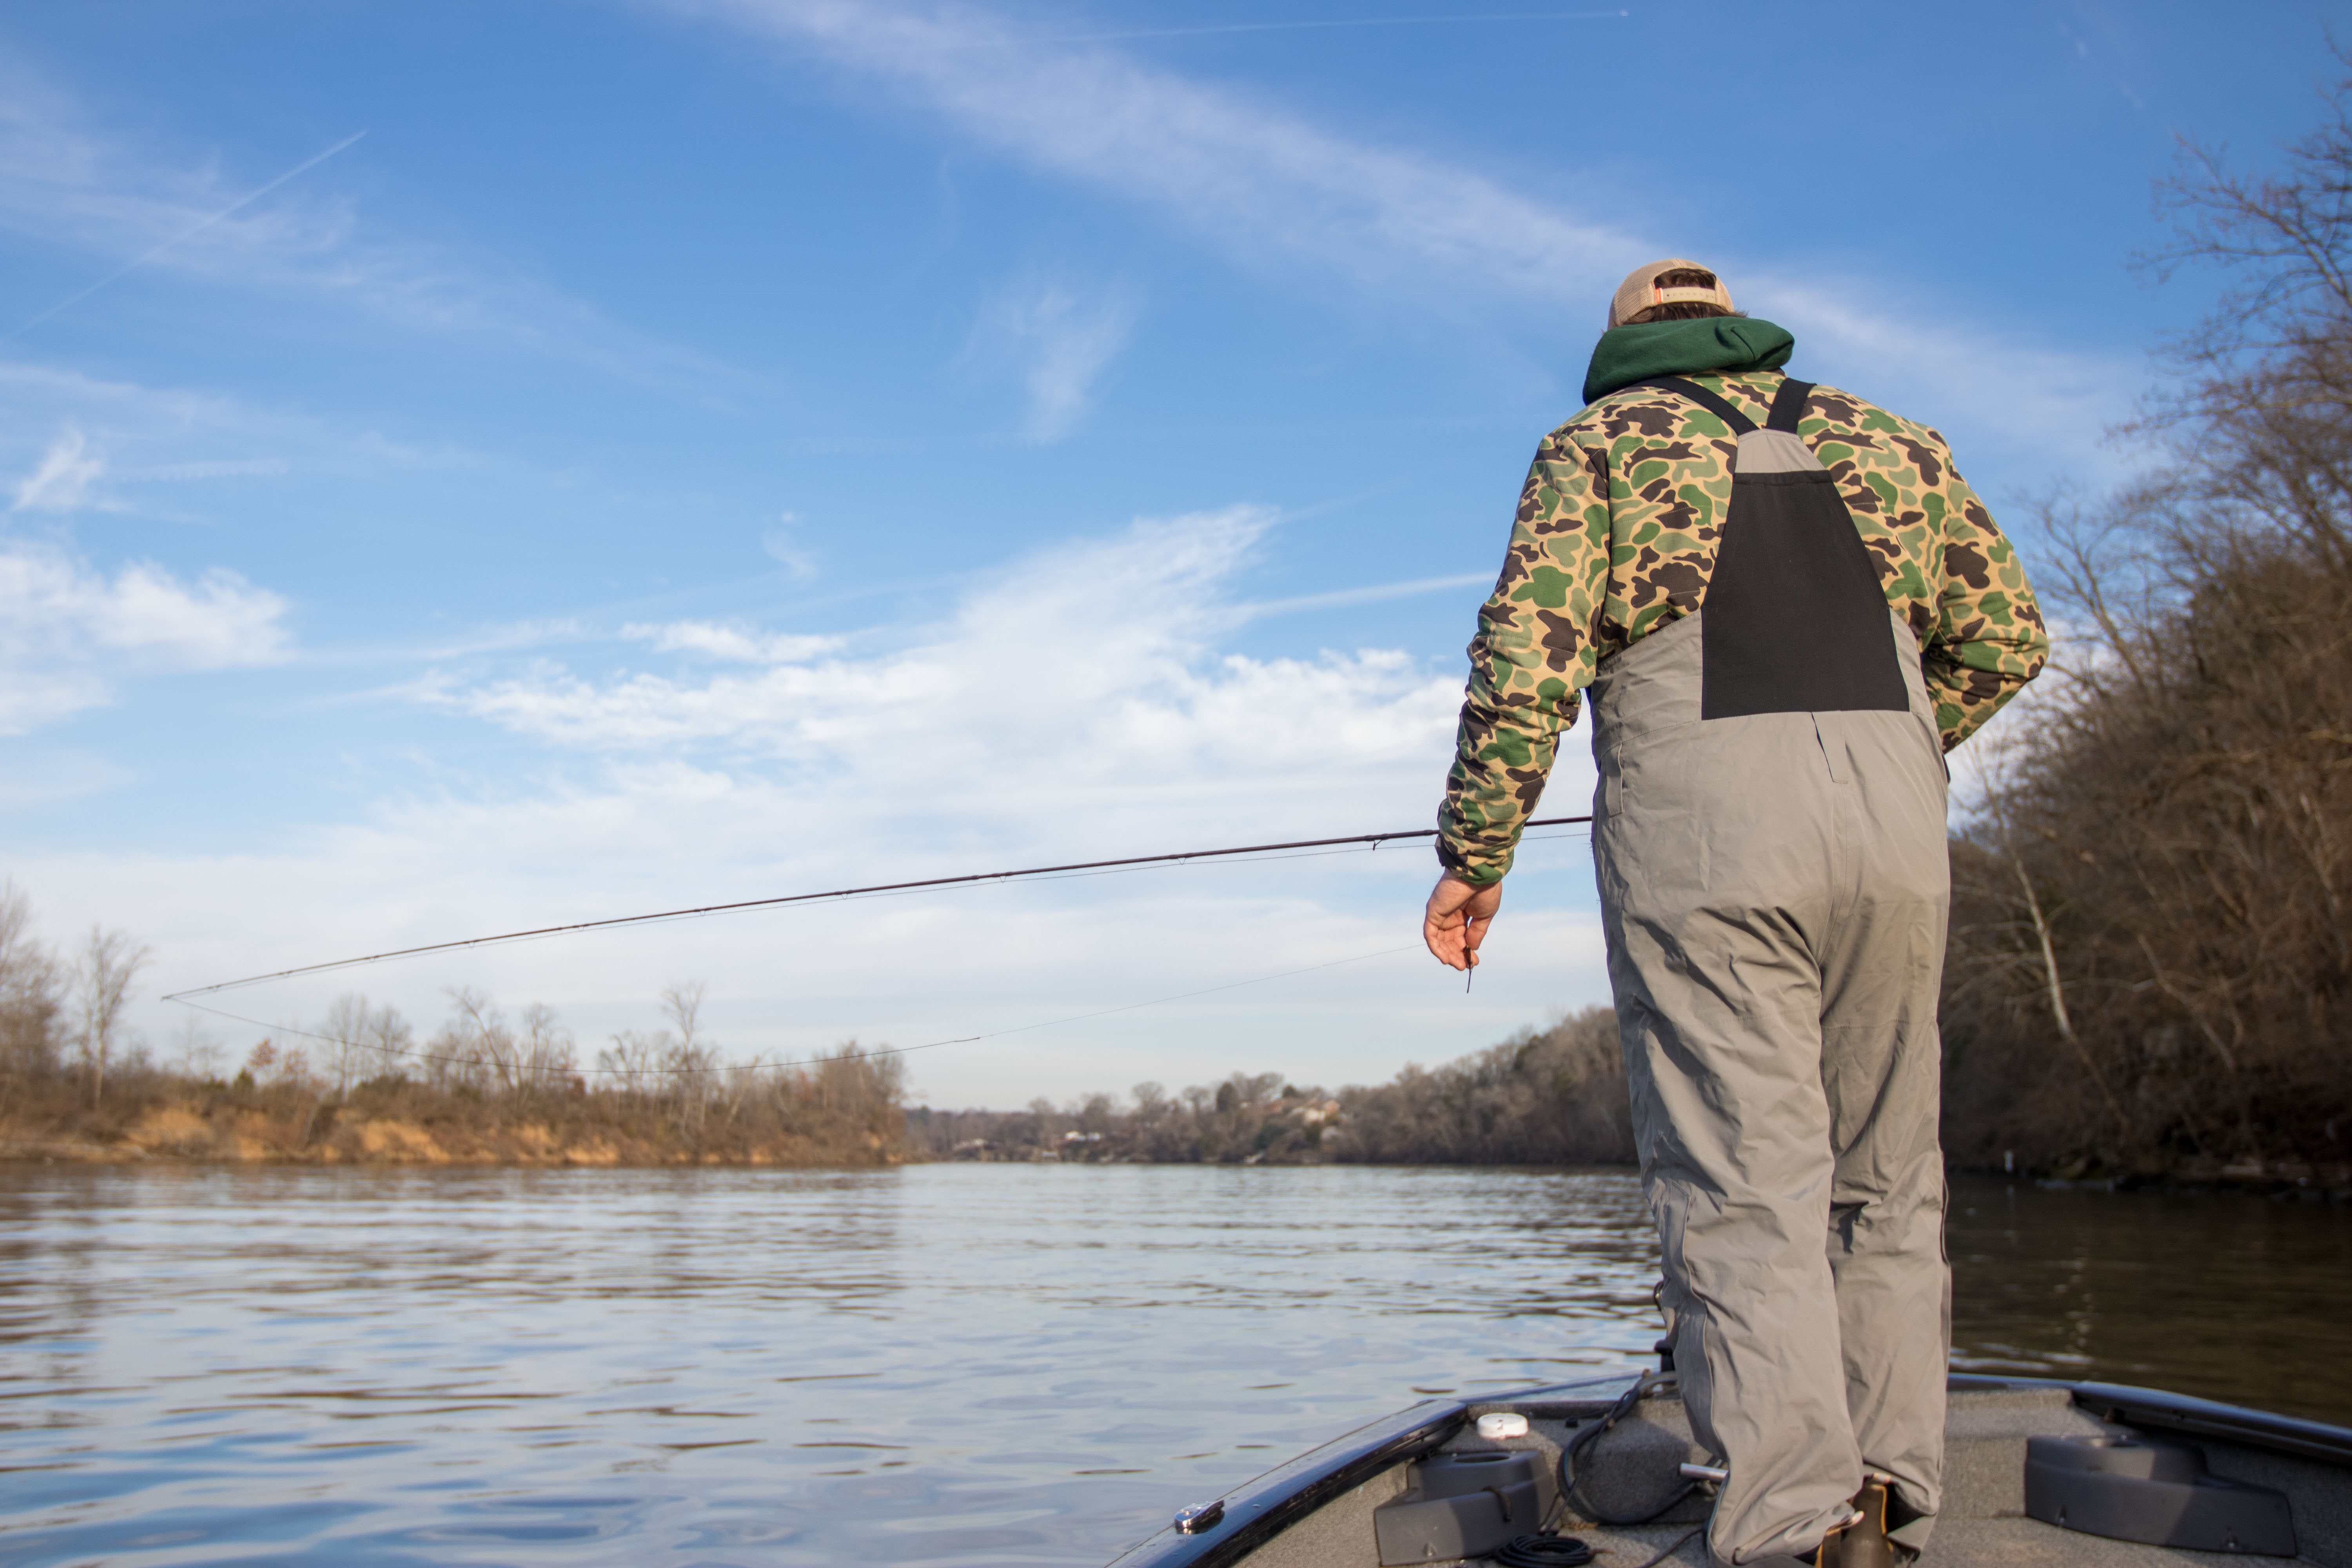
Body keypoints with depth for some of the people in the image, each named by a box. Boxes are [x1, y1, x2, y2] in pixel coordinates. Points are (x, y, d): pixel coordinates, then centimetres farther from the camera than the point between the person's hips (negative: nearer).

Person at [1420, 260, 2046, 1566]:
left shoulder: (1596, 444, 11)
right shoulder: (1885, 439, 23)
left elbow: (1527, 654, -3)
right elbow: (2006, 640, 21)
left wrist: (1474, 852, 2)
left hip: (1702, 827, -4)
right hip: (1895, 828, 4)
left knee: (1743, 1187, -6)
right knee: (1885, 1179, 12)